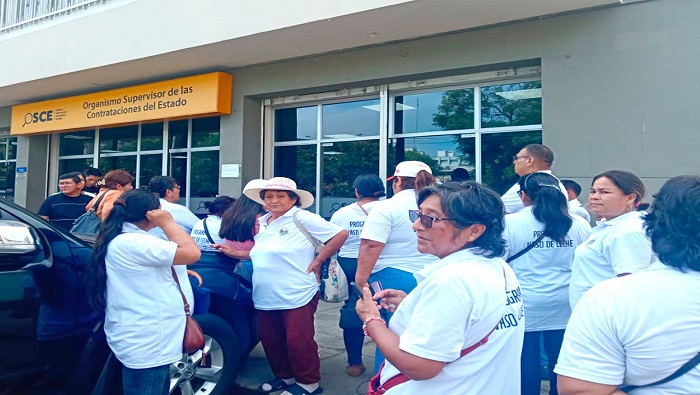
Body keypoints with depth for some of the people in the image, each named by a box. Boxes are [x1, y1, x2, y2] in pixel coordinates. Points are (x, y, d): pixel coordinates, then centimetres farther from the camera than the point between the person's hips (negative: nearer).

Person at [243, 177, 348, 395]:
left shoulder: (302, 218, -10)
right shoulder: (262, 223, 13)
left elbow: (341, 234, -13)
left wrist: (317, 261, -12)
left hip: (296, 296, -7)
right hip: (265, 298, 8)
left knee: (298, 341, -2)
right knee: (270, 340, 14)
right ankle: (284, 376, 35)